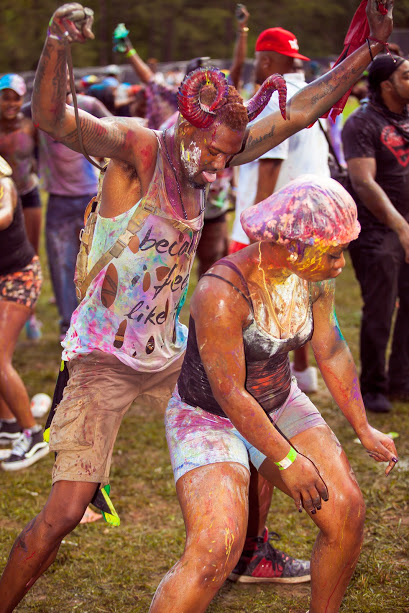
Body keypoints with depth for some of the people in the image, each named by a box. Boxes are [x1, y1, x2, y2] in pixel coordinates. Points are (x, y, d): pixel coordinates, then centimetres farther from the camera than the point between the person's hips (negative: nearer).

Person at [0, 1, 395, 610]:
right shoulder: (137, 148, -17)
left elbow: (300, 111, 7)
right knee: (67, 509, -14)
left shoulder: (209, 152, 2)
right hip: (103, 356, -7)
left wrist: (370, 51, 3)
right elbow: (53, 118, -35)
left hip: (167, 352, 7)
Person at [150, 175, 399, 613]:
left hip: (279, 406, 7)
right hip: (209, 417, -7)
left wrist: (363, 429, 9)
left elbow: (332, 352, 3)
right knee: (215, 552, -25)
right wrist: (287, 460, -20)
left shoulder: (314, 274, -9)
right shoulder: (223, 293, -31)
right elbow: (229, 393, -26)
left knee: (347, 512, -5)